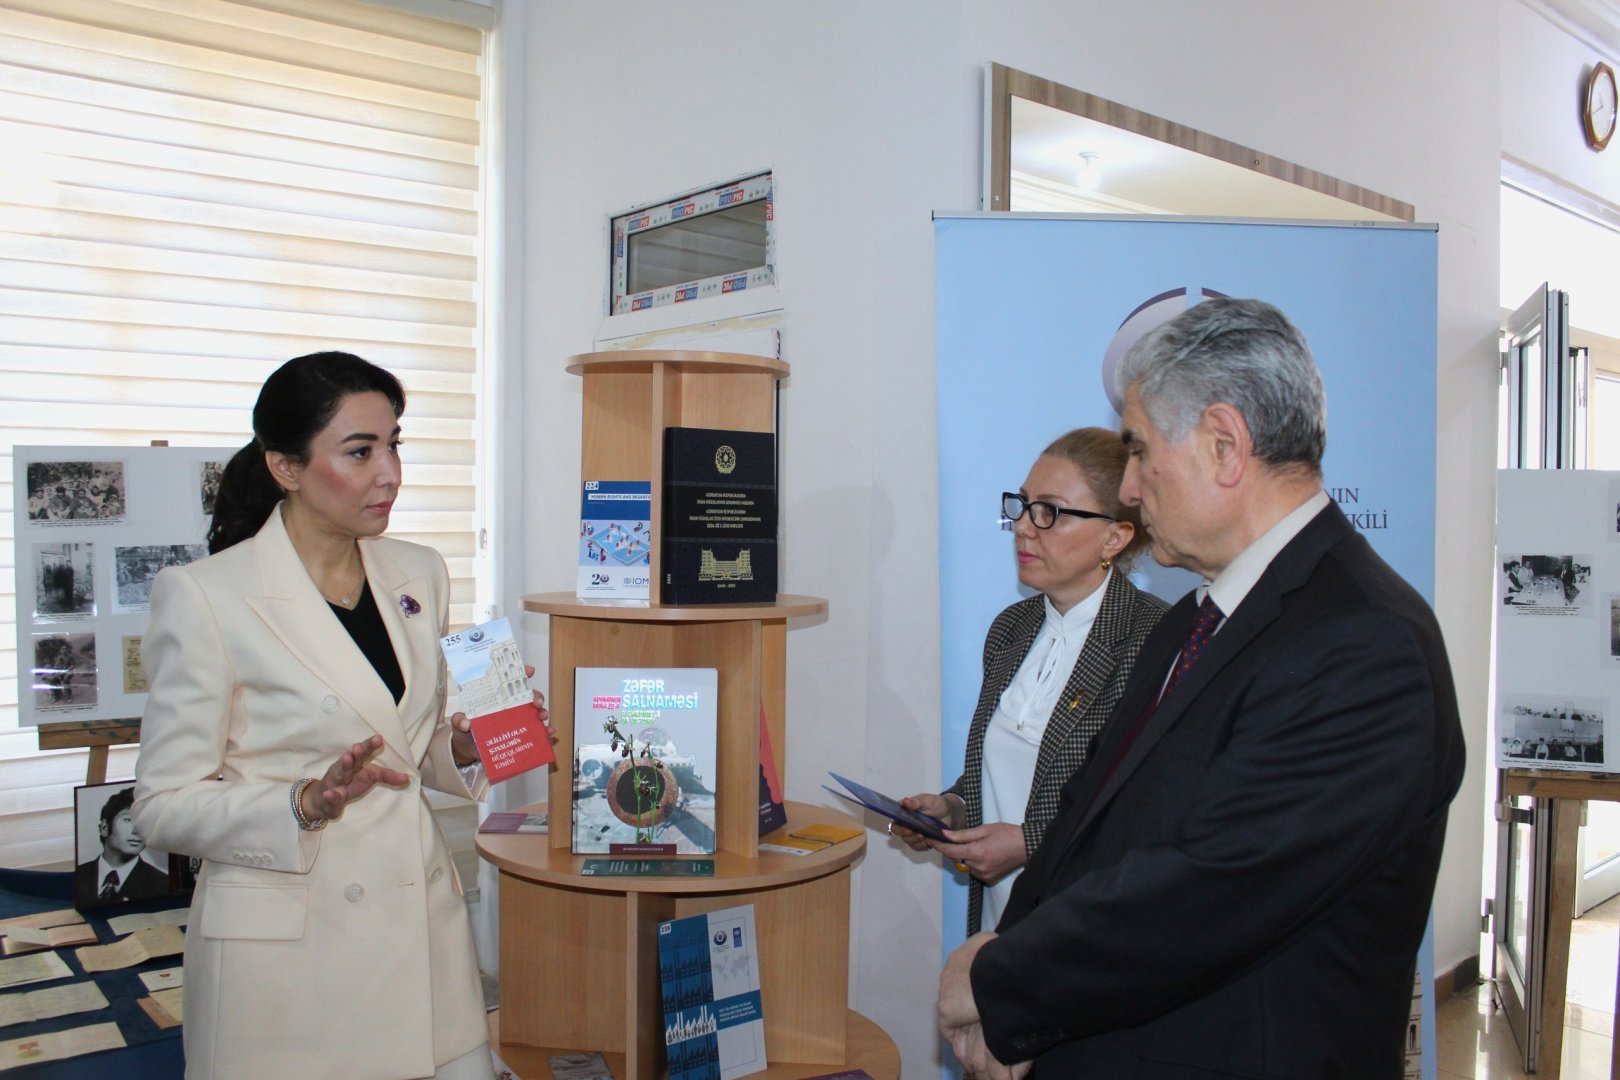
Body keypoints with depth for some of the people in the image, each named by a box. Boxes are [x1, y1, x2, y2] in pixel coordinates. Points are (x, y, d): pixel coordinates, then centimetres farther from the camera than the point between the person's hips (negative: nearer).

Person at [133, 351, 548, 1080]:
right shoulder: (204, 597, -12)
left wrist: (466, 752, -5)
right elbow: (166, 804, -9)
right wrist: (308, 804, -24)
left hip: (421, 928, 5)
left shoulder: (418, 575, 6)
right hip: (284, 946, -5)